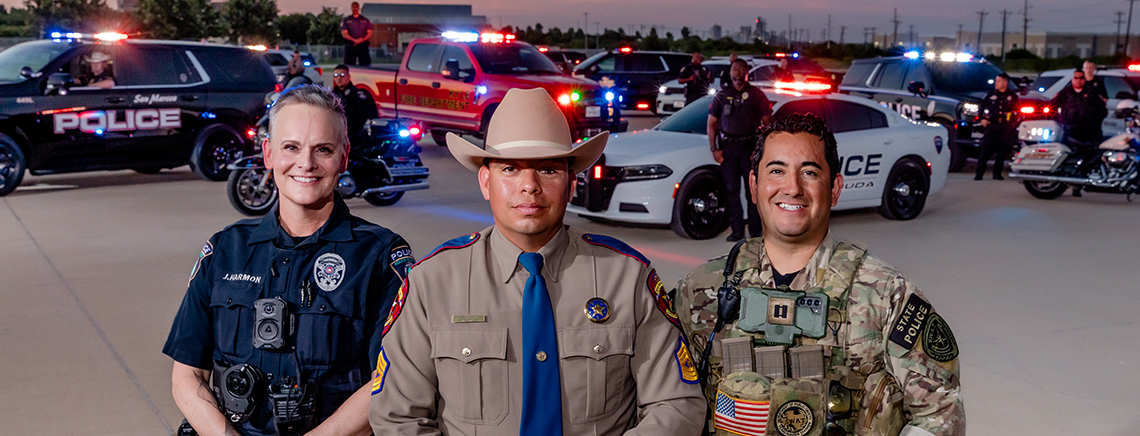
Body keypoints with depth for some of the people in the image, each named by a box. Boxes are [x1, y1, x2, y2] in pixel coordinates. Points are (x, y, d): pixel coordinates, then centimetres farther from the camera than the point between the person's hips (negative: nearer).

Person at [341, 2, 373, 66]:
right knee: (349, 66, -6)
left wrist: (362, 40, -11)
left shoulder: (365, 20, 14)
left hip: (363, 45, 0)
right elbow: (344, 34, 1)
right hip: (350, 46, 0)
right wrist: (354, 40, -14)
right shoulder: (346, 20, 11)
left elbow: (369, 33, 8)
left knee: (365, 64, -11)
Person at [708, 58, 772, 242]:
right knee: (732, 190, 1)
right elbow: (711, 123, 11)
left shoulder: (756, 95, 7)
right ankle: (737, 231, 8)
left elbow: (767, 123, 6)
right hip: (728, 147, 2)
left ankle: (755, 232, 2)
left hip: (750, 146, -2)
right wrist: (714, 149, 1)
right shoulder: (722, 95, 11)